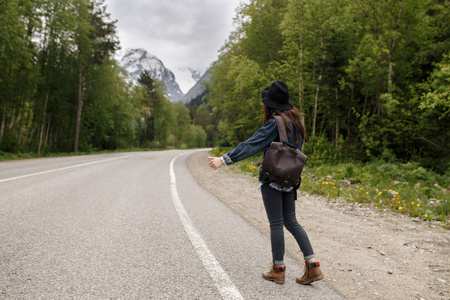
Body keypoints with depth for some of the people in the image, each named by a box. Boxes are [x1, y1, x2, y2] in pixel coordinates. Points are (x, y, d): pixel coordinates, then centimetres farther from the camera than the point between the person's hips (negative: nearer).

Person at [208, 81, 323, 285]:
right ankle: (312, 265, 14)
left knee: (276, 224, 3)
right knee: (291, 221, 16)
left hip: (272, 180, -8)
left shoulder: (275, 123, -16)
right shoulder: (295, 121, 9)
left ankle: (278, 270, 17)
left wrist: (224, 160, -20)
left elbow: (250, 145, -21)